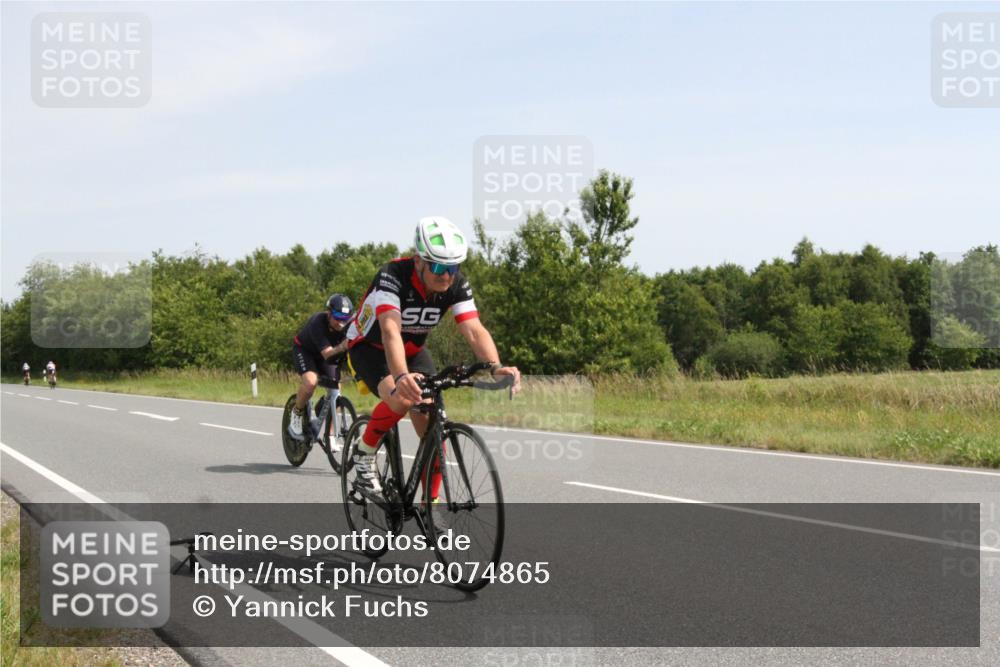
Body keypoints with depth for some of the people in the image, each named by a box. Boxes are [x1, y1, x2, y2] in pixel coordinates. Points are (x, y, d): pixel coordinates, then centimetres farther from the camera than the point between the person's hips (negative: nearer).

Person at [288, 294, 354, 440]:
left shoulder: (349, 326, -27)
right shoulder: (318, 322, -38)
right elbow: (327, 354, -43)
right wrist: (341, 348, -63)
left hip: (330, 353, 4)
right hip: (304, 350, -4)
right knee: (311, 381, -31)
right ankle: (297, 414, -5)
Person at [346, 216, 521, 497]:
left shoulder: (456, 285, -20)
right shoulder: (392, 276, -35)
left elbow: (474, 330, -30)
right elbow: (390, 330, -48)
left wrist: (496, 367, -50)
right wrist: (402, 377, -66)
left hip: (413, 350, 5)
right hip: (370, 348, -5)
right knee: (401, 399, -34)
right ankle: (364, 453, -8)